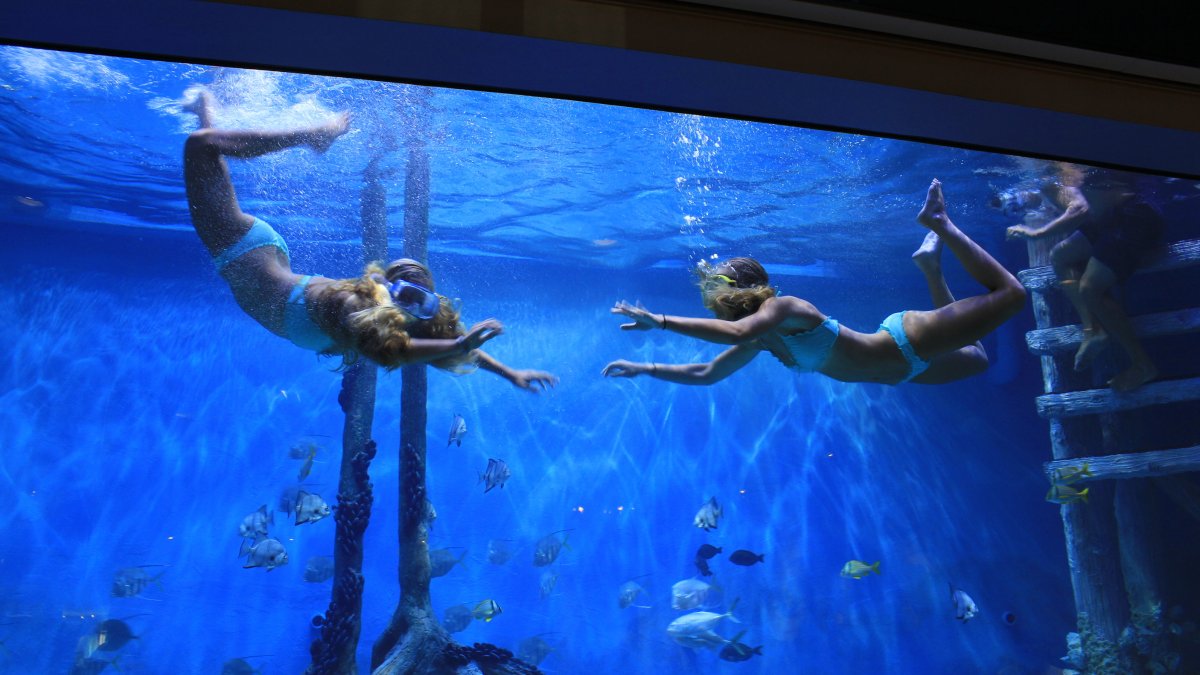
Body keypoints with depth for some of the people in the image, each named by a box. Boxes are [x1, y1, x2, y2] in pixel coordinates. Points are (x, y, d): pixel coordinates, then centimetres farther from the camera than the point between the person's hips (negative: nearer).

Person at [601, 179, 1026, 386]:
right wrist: (643, 369, -1)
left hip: (909, 340, -7)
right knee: (976, 360, 33)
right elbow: (706, 373, 5)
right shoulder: (762, 338, -3)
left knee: (1010, 292, 0)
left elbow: (735, 331, -50)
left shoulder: (782, 306, -29)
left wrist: (660, 321, -45)